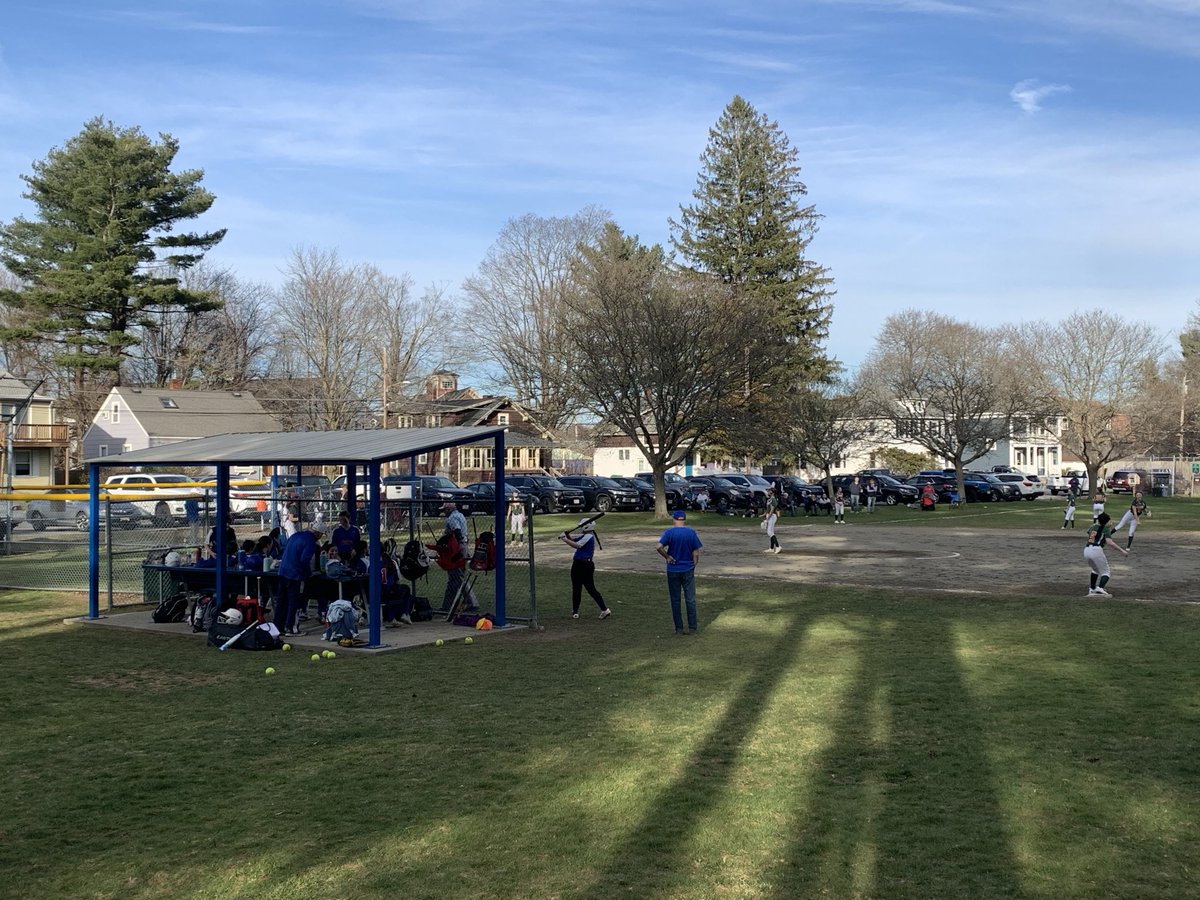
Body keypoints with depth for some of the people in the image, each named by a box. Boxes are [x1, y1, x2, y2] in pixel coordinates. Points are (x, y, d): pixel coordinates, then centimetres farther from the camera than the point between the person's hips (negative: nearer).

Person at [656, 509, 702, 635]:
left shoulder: (669, 532, -9)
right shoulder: (691, 532, -5)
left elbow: (659, 547, -23)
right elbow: (696, 553, -4)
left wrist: (667, 557, -9)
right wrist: (694, 566, 8)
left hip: (673, 571, -1)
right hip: (688, 570, 1)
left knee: (675, 600, 8)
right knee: (690, 599, 9)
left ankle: (679, 628, 11)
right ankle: (692, 627, 11)